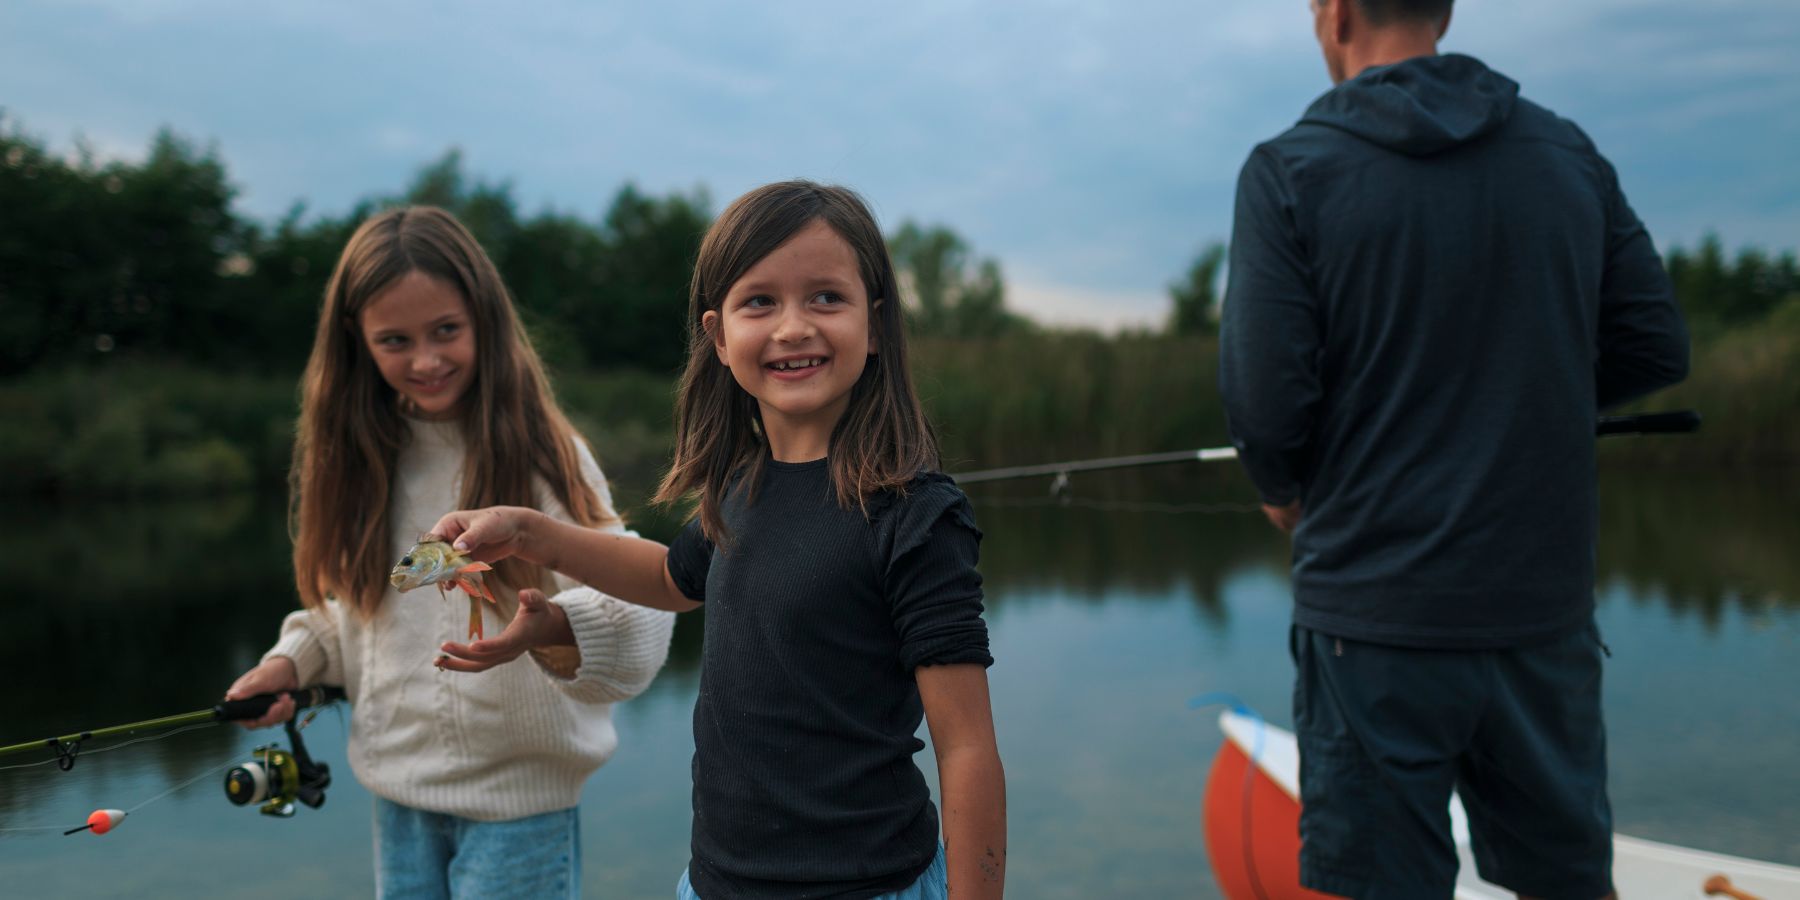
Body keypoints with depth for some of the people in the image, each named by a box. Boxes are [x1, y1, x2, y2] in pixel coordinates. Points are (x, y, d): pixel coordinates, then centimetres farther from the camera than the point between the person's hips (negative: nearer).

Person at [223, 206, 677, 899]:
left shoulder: (540, 453, -14)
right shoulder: (365, 457, 3)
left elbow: (636, 608, -24)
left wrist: (551, 624, -43)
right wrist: (293, 660, -1)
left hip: (517, 792, -5)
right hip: (396, 787, 5)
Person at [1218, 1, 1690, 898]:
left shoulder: (1289, 171, -8)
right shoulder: (1570, 154, 6)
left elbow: (1263, 400, -14)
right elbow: (1655, 350, 9)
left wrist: (1283, 490, 7)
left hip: (1379, 614, -4)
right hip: (1547, 606, 5)